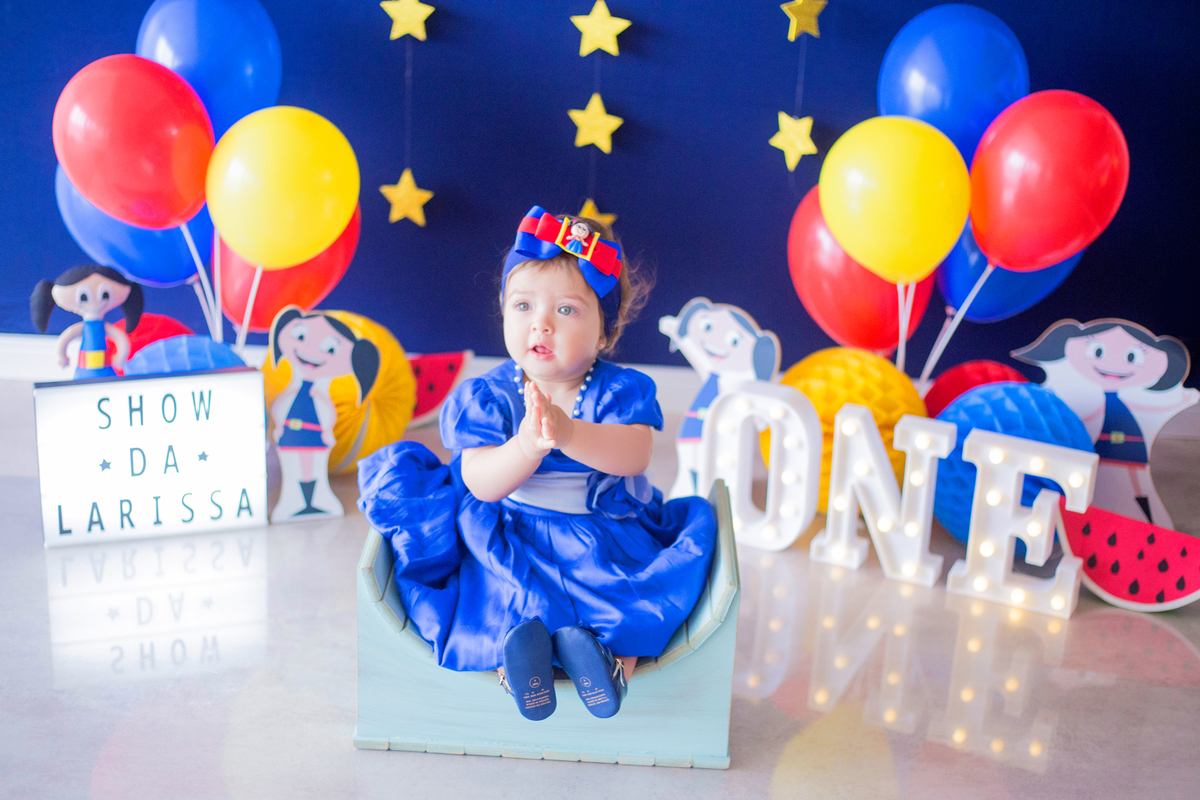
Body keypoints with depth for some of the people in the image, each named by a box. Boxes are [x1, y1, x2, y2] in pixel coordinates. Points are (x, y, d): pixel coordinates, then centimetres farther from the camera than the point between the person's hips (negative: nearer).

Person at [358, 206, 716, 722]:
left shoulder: (621, 390, -4)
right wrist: (527, 447, -37)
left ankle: (615, 655, -40)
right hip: (510, 541, 0)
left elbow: (635, 455, -25)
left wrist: (568, 433, -44)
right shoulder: (484, 397, -2)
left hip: (607, 540, 0)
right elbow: (482, 484, -15)